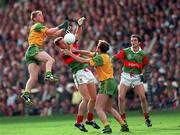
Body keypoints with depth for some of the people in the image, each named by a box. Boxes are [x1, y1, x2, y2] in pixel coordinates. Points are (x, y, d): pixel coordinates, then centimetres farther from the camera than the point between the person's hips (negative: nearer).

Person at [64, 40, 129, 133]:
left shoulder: (101, 57, -15)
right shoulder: (102, 55, 13)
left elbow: (84, 61, -16)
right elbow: (88, 53, 23)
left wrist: (71, 54, -10)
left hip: (107, 83, -10)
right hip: (111, 83, 10)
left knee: (98, 108, -11)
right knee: (108, 108, 18)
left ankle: (107, 127, -24)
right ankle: (124, 125, 13)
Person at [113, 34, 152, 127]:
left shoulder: (143, 54, 3)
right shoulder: (125, 51, -1)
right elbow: (116, 57, -12)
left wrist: (142, 74, -1)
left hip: (137, 77, 0)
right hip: (126, 76, 0)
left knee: (143, 97, -8)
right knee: (121, 97, -10)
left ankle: (147, 118, 10)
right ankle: (123, 119, 4)